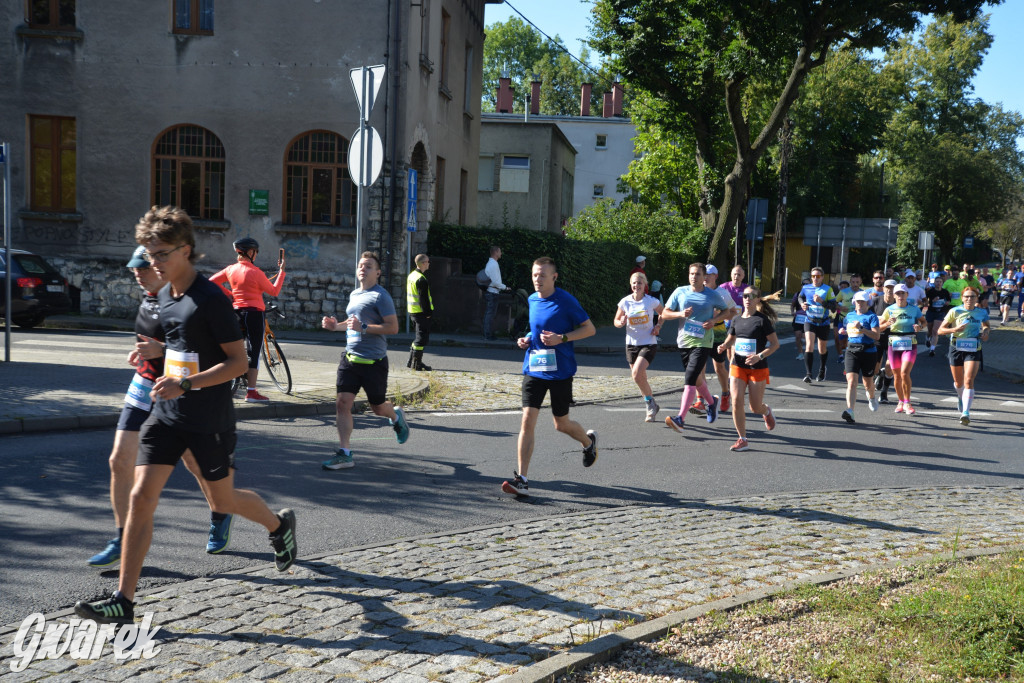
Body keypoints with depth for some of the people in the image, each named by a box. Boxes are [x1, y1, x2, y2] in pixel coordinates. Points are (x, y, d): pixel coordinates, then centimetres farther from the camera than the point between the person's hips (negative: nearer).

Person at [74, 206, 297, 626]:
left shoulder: (211, 299, -17)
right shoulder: (164, 295, 8)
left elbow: (238, 362, -19)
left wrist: (185, 384, -26)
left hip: (209, 420, -6)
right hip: (166, 414, 6)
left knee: (223, 501, 10)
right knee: (141, 497, -4)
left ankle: (279, 525, 42)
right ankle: (123, 602, -1)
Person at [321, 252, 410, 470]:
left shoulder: (380, 296, -10)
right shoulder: (354, 294, 14)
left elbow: (393, 327, -17)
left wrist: (363, 328, -24)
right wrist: (336, 325, 11)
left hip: (373, 361, -6)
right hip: (350, 357, 6)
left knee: (377, 407, 8)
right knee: (342, 403, -6)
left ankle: (396, 416, 43)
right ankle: (344, 454, -3)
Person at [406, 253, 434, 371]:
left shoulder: (411, 275, 12)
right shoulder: (421, 279, -18)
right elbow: (424, 298, -20)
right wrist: (428, 312, -16)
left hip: (413, 311, 10)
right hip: (421, 313, -10)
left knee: (419, 337, 18)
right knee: (422, 338, -3)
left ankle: (411, 361, 21)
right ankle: (416, 363, 0)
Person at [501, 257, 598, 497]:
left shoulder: (566, 301, -10)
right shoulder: (532, 300, 8)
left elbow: (590, 329, -6)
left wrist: (562, 338, -19)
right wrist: (527, 339, 4)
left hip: (560, 371, -4)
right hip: (534, 369, 4)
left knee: (561, 424, 8)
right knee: (527, 421, -8)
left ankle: (589, 441, 43)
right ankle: (521, 479, -8)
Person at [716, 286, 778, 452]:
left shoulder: (762, 320, -9)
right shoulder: (736, 320, 6)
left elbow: (775, 344, -8)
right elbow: (731, 339, 21)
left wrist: (759, 356, -22)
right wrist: (723, 346, -2)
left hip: (758, 369, -4)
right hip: (738, 366, 4)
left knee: (755, 408, 3)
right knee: (736, 402, -10)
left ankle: (766, 411, 42)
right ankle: (742, 440, 0)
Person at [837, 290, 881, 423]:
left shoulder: (871, 316, -4)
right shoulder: (849, 315, 12)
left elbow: (876, 335, -15)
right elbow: (845, 329, 31)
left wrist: (861, 329, -24)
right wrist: (842, 331, 8)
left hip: (868, 351, -3)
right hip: (851, 351, 3)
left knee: (867, 382, 14)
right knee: (851, 381, -13)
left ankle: (871, 398, 49)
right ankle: (850, 411, -23)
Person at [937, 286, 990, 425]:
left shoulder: (982, 312, 2)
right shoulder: (955, 311, -5)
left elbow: (986, 324, 24)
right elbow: (940, 330, -5)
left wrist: (985, 332, 1)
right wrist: (954, 329, -22)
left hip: (973, 350, 0)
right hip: (956, 348, 0)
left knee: (969, 381, -17)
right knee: (958, 382, 14)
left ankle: (966, 413, -21)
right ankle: (960, 397, 50)